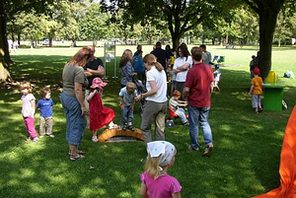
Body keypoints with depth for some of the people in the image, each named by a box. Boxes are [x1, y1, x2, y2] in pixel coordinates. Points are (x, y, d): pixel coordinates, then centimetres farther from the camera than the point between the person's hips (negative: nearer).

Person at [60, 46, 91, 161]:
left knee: (70, 124, 20)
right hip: (74, 99, -9)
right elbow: (78, 90, -24)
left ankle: (71, 149, 32)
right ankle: (73, 154, 12)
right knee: (77, 126, 3)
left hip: (64, 96, 9)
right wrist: (83, 106, -19)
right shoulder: (79, 69, -21)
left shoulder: (67, 65, 7)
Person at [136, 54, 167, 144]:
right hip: (164, 102, 7)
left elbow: (154, 90, -21)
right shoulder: (162, 71, 10)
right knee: (160, 128, 12)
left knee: (145, 127, 7)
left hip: (153, 103, -7)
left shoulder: (150, 73, -13)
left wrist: (142, 96, -10)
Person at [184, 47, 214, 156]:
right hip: (206, 102, 5)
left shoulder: (192, 71, -22)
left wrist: (186, 96, 2)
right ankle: (209, 143, 4)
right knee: (204, 123, 18)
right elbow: (212, 85, 7)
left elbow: (186, 89, -20)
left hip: (194, 103, -5)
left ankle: (195, 146, 24)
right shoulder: (208, 68, -4)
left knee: (194, 125, 11)